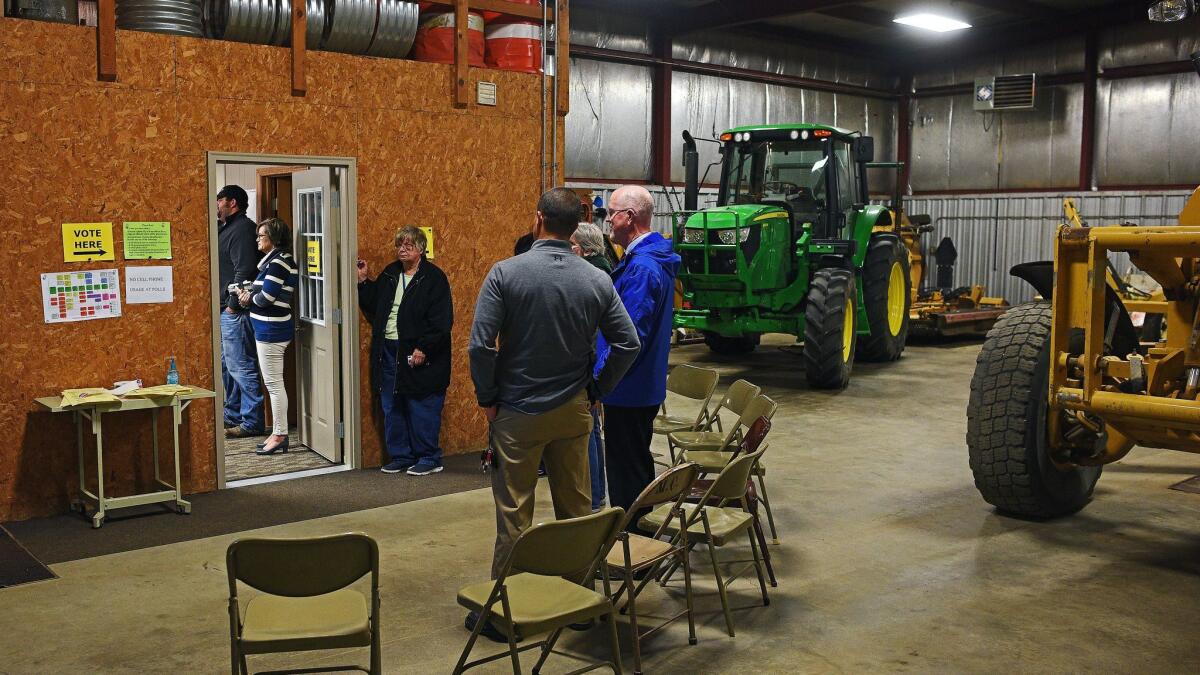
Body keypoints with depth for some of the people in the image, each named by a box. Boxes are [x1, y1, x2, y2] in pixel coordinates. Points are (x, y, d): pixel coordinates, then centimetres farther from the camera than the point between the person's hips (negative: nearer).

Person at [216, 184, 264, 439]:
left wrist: (233, 304, -20)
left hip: (235, 312, -11)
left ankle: (252, 422, -2)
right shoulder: (226, 228, 19)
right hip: (224, 311, 11)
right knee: (226, 365, 17)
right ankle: (232, 415, 28)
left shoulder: (242, 228, -13)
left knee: (241, 366, -7)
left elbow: (244, 270, -21)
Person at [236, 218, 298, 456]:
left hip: (271, 329, -10)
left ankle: (280, 436, 1)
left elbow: (267, 296, -20)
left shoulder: (278, 262, -16)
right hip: (271, 328, 10)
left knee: (274, 383, -4)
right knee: (273, 383, 14)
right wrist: (250, 294, 2)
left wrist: (249, 298, -2)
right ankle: (278, 434, 20)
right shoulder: (275, 259, 15)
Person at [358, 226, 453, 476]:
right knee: (392, 408, 12)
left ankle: (429, 458, 12)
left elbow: (441, 321, -15)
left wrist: (423, 349, -19)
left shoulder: (434, 277, -9)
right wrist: (363, 281, 6)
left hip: (419, 355, -7)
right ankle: (400, 456, 24)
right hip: (389, 351, 7)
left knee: (422, 410, 0)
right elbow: (372, 306, 17)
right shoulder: (389, 274, 13)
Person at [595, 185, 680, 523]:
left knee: (626, 472, 1)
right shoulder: (654, 259, 11)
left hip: (627, 392, -10)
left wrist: (598, 381, -19)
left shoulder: (642, 267, -22)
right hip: (645, 385, 10)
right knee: (637, 466, 21)